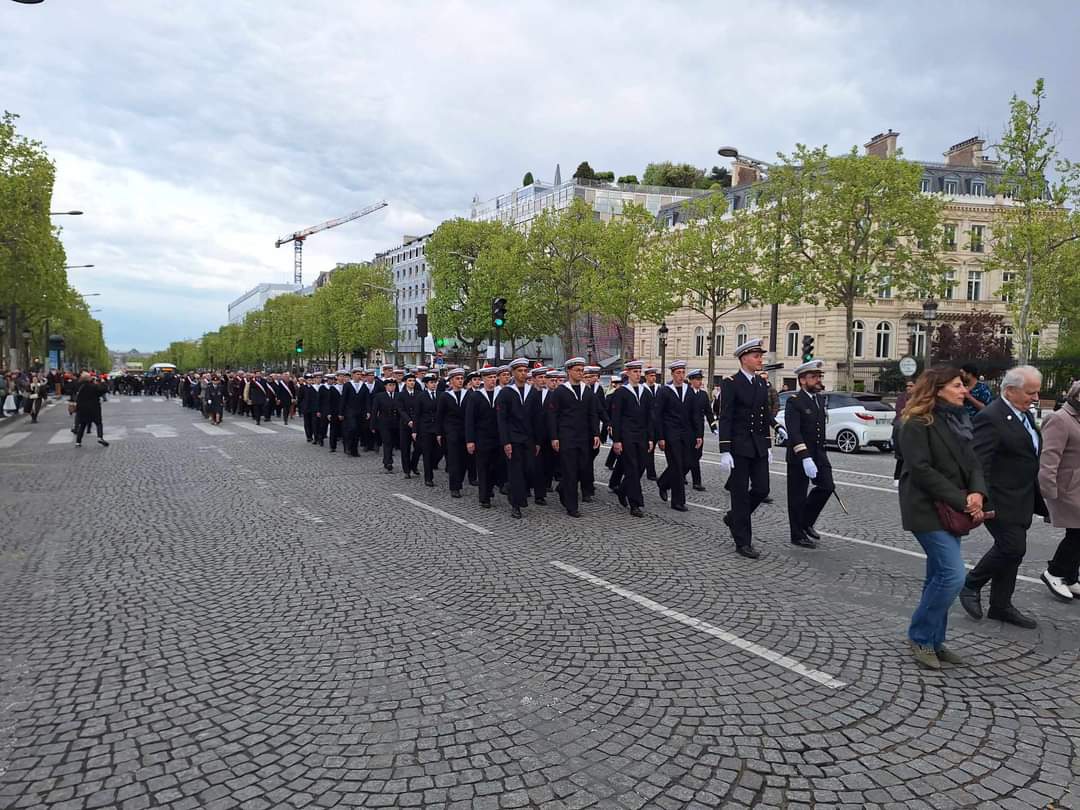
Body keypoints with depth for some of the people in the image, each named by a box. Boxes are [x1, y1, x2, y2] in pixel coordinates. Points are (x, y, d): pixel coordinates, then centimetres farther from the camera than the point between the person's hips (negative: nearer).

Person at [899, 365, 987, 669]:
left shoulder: (958, 421, 11)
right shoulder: (918, 423, -13)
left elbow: (972, 462, 8)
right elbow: (922, 470, -19)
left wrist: (977, 493, -12)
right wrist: (961, 500, -19)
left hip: (951, 511, 8)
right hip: (927, 510, -8)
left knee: (940, 576, 13)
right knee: (953, 575, -13)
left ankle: (934, 641, 23)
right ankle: (920, 637, 3)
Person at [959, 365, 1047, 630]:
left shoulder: (1023, 415, 12)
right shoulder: (991, 417, -18)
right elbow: (979, 464, -23)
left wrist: (1037, 496, 19)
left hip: (1020, 501, 9)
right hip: (1001, 501, -9)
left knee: (1009, 550, 13)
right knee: (1013, 548, -11)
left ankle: (1001, 606, 24)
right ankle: (971, 586, 9)